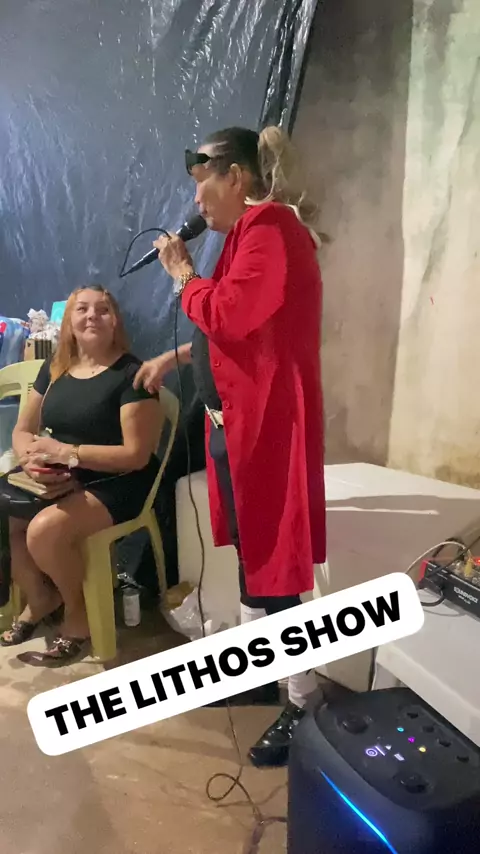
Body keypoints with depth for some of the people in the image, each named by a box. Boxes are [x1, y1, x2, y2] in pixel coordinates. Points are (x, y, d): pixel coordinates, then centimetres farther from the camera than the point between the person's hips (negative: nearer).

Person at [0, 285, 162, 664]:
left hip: (115, 484, -6)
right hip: (59, 481, 7)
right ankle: (39, 599, 15)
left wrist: (65, 452, -20)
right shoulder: (54, 369, 10)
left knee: (44, 530, -29)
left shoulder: (132, 373, -10)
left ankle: (80, 611, 2)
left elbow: (136, 454, -15)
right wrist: (32, 458, -12)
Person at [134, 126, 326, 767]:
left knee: (274, 564, -3)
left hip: (268, 422, -10)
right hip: (238, 421, 10)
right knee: (251, 552, 17)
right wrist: (172, 358, 20)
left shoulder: (270, 228, -13)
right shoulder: (253, 231, 19)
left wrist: (181, 271, -6)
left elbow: (230, 317, -22)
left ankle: (304, 704, 14)